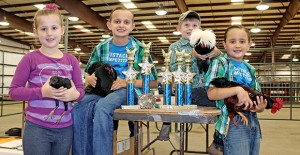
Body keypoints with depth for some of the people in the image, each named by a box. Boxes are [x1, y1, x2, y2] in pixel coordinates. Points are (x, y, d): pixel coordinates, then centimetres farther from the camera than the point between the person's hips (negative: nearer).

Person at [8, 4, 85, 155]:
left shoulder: (71, 60, 4)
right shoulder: (30, 58, -5)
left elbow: (81, 89, 9)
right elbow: (13, 91, -5)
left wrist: (75, 94, -14)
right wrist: (42, 92, -19)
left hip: (65, 128, 4)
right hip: (37, 128, -3)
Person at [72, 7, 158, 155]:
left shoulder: (139, 49, -1)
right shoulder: (101, 47, 8)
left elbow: (153, 82, 0)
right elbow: (87, 75, 16)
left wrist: (126, 82, -14)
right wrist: (91, 79, -11)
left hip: (129, 90, -3)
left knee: (102, 107, -35)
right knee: (79, 109, -27)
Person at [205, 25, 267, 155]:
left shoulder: (250, 69, 13)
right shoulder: (220, 63, -3)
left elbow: (257, 96, 15)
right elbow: (211, 93, -13)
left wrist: (261, 107, -7)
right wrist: (237, 90, -24)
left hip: (253, 123, 6)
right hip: (233, 122, -6)